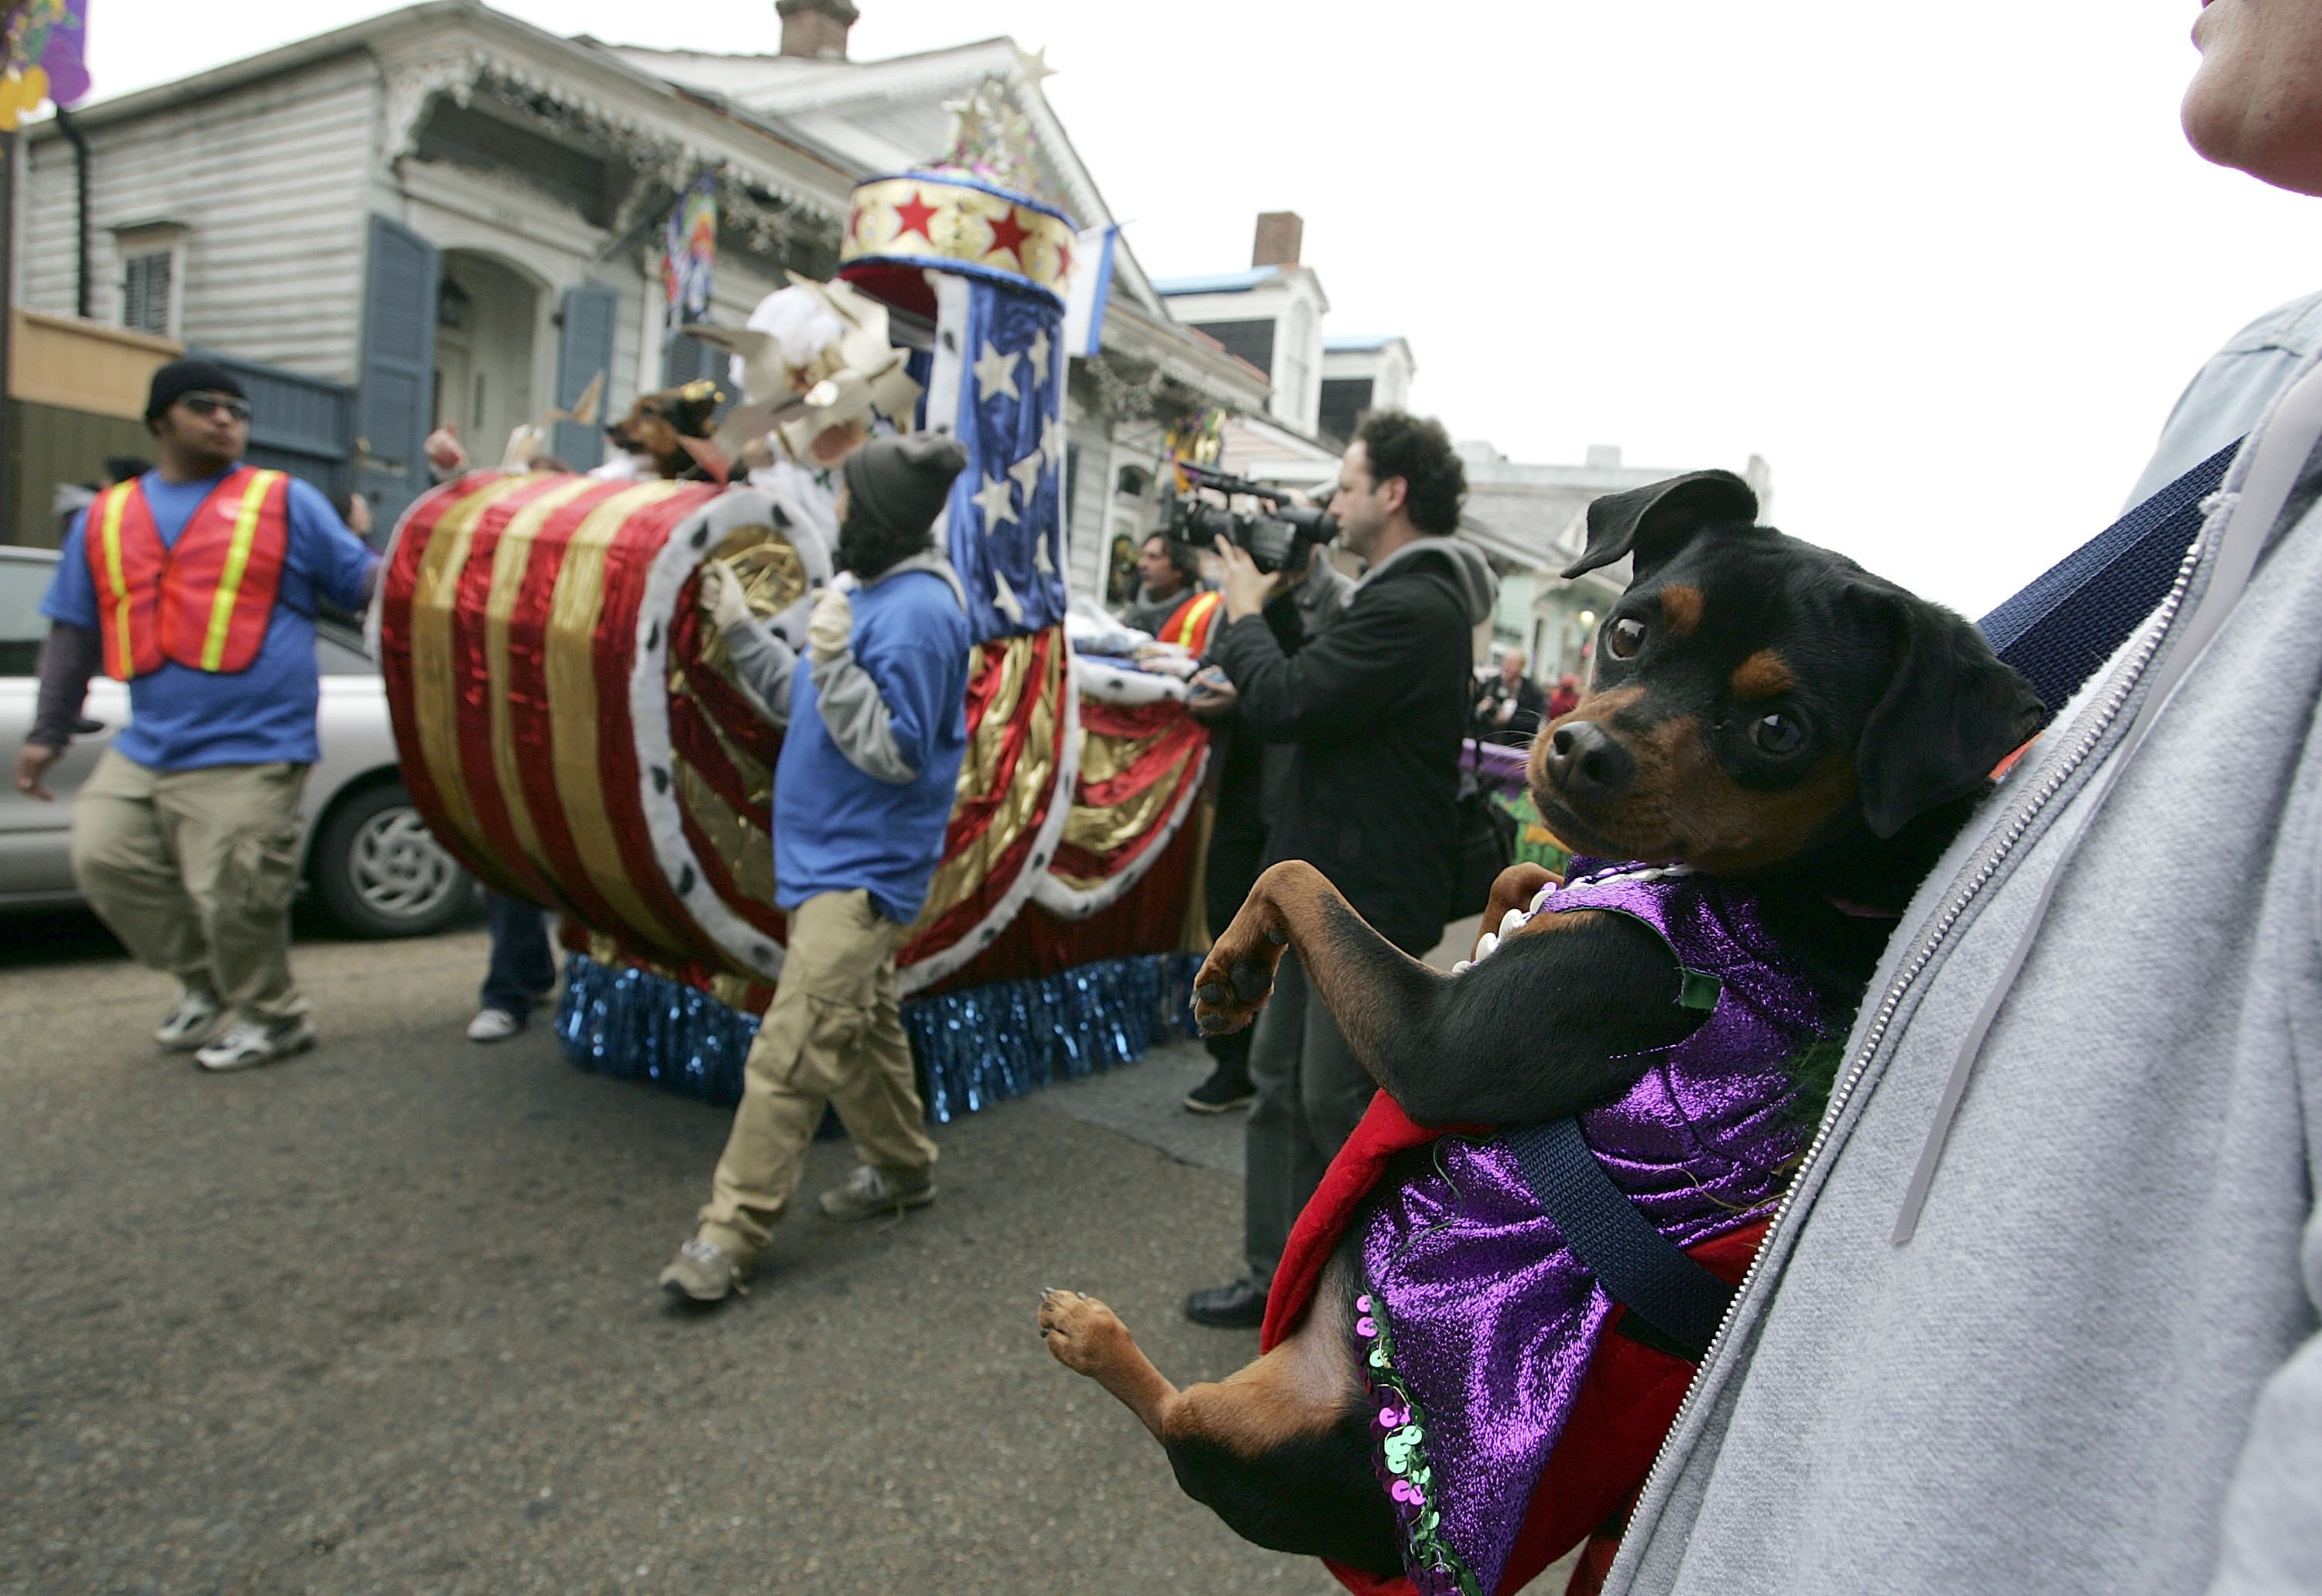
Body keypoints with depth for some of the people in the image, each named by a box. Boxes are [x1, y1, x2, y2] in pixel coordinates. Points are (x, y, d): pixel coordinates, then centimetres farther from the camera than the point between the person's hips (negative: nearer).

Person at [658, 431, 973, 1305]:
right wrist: (741, 628, 11)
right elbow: (804, 704, 18)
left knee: (793, 1051, -10)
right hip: (831, 856, 10)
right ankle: (902, 1169, 35)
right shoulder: (868, 590, 12)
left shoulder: (916, 611, -18)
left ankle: (731, 1232, -3)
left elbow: (895, 752, -21)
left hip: (862, 867, -10)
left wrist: (834, 658, -28)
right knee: (861, 1026, 20)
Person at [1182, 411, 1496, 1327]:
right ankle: (1277, 1276, 29)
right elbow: (1316, 689, 19)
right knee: (1281, 1080, 16)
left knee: (1336, 1100, 1)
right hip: (1328, 890, 11)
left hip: (1368, 905, -11)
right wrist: (1272, 607, 7)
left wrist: (1246, 611, -7)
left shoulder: (1411, 610, -21)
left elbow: (1281, 706, -24)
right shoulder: (1407, 599, 15)